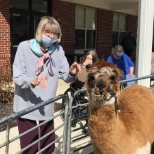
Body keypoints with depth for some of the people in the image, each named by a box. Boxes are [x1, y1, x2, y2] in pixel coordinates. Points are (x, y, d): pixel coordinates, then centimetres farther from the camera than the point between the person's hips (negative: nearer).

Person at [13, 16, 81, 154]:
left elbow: (65, 76, -3)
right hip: (26, 108, -3)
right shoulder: (25, 47, -10)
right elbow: (17, 77, -14)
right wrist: (32, 81, -34)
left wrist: (72, 73, -26)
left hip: (47, 109, 4)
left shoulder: (58, 50, 1)